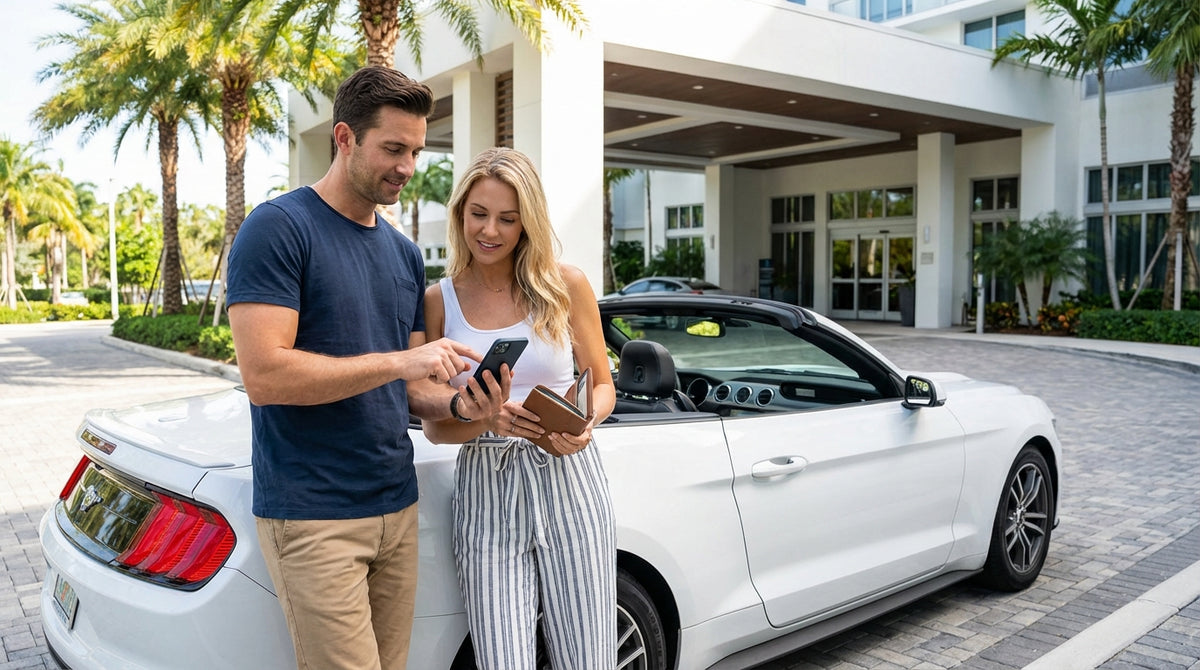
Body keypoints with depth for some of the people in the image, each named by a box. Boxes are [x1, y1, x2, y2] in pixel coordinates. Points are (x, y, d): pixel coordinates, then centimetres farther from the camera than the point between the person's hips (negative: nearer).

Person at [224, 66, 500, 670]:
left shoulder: (405, 253, 13)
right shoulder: (278, 228, -9)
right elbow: (264, 375, -20)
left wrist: (459, 403, -6)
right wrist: (398, 360, -21)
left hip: (397, 507, 7)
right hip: (312, 516, -7)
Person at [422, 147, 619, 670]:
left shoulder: (566, 285, 2)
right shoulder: (439, 301, 4)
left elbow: (602, 385, 9)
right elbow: (434, 426, 5)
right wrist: (486, 420, -16)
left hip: (568, 483, 0)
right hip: (485, 494, 1)